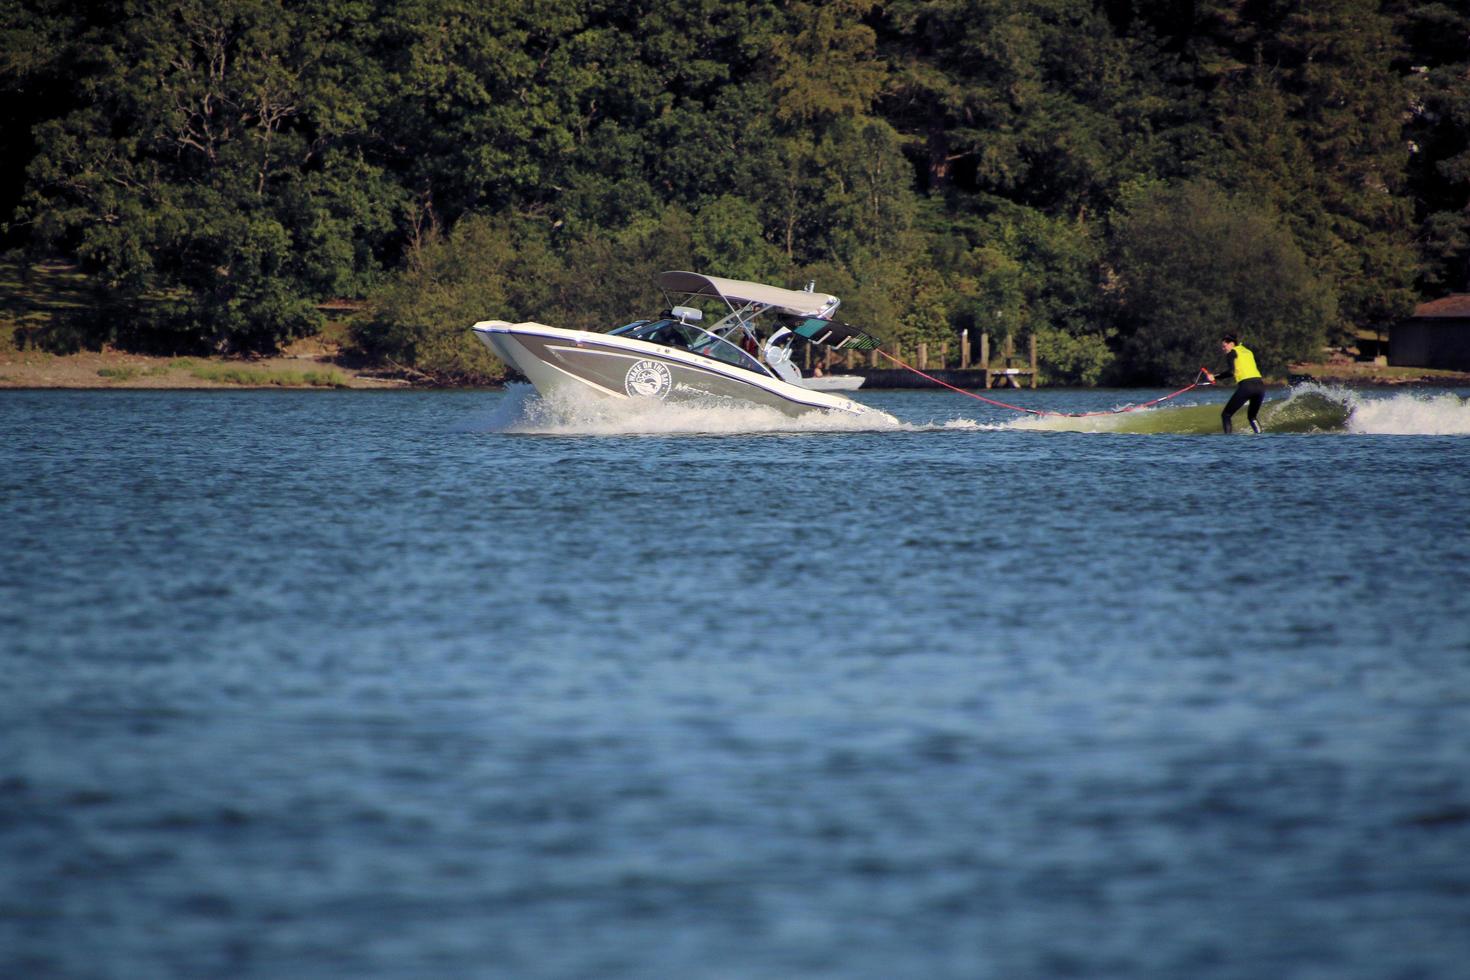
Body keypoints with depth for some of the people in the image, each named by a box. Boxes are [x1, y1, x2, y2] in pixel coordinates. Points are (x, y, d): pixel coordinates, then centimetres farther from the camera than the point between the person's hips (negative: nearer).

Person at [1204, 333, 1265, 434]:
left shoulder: (1232, 353, 5)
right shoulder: (1248, 351, 26)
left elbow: (1231, 371, -9)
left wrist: (1214, 377, -7)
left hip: (1246, 386, -7)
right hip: (1260, 385, 7)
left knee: (1226, 415, 2)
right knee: (1252, 416, 23)